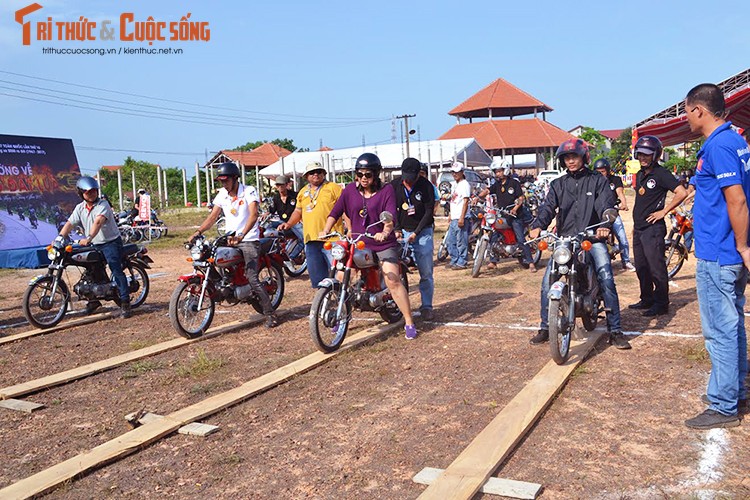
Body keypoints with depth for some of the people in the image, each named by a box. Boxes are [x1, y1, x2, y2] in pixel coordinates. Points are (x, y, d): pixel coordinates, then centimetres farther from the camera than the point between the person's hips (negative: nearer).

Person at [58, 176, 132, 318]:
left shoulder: (103, 205, -14)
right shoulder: (80, 208, 6)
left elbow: (98, 222, -29)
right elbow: (69, 224, -1)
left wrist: (88, 238, -42)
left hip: (111, 242, -6)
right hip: (94, 245, 7)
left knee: (116, 271, -14)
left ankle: (125, 303, -15)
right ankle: (94, 299, 30)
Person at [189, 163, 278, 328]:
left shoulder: (249, 191, -9)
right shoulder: (221, 194, 10)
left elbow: (253, 215, -23)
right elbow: (213, 216, 9)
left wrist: (241, 235, -38)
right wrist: (198, 232, -8)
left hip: (248, 240, -7)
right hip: (229, 239, 7)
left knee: (252, 278, -15)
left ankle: (270, 314, -8)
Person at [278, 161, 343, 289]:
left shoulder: (333, 188, 1)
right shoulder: (303, 192, 20)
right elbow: (298, 211, 29)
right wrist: (288, 224, 12)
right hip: (311, 240, 6)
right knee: (316, 275, 9)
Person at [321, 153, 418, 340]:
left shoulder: (386, 190, -5)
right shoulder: (350, 190, 4)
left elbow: (390, 216, -18)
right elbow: (336, 212, 3)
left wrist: (385, 232, -37)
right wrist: (326, 230, -13)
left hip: (384, 244, -4)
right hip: (358, 243, 4)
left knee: (393, 281, -15)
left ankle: (409, 322, -4)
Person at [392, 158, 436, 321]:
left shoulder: (426, 186, -8)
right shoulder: (394, 185, -2)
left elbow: (429, 212, -8)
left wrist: (416, 233, -13)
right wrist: (396, 229, -10)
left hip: (422, 232, -2)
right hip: (401, 232, 2)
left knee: (426, 273, -1)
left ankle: (426, 306, 9)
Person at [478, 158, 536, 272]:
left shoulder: (514, 183, -3)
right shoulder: (497, 184, 12)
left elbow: (521, 197, -8)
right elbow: (487, 190, -1)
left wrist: (516, 207, -23)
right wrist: (478, 197, -20)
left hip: (515, 215, -5)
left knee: (521, 239, -10)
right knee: (493, 237, 0)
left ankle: (530, 262, -8)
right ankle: (493, 261, 11)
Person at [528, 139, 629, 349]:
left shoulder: (598, 181, 9)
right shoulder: (558, 184, 16)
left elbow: (606, 205, -6)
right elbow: (548, 207, 0)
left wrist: (605, 225, -29)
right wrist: (538, 226, -21)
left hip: (592, 238, -2)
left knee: (606, 279, -16)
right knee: (547, 281, -10)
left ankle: (615, 330, -5)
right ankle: (545, 327, 3)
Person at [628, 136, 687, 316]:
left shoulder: (661, 173, -10)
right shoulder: (640, 174, 16)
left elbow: (682, 193, -19)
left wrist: (664, 211, -15)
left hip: (653, 228, -9)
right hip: (639, 228, 9)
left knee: (656, 268, -5)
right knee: (641, 268, 14)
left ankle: (661, 304, 2)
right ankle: (646, 300, 25)